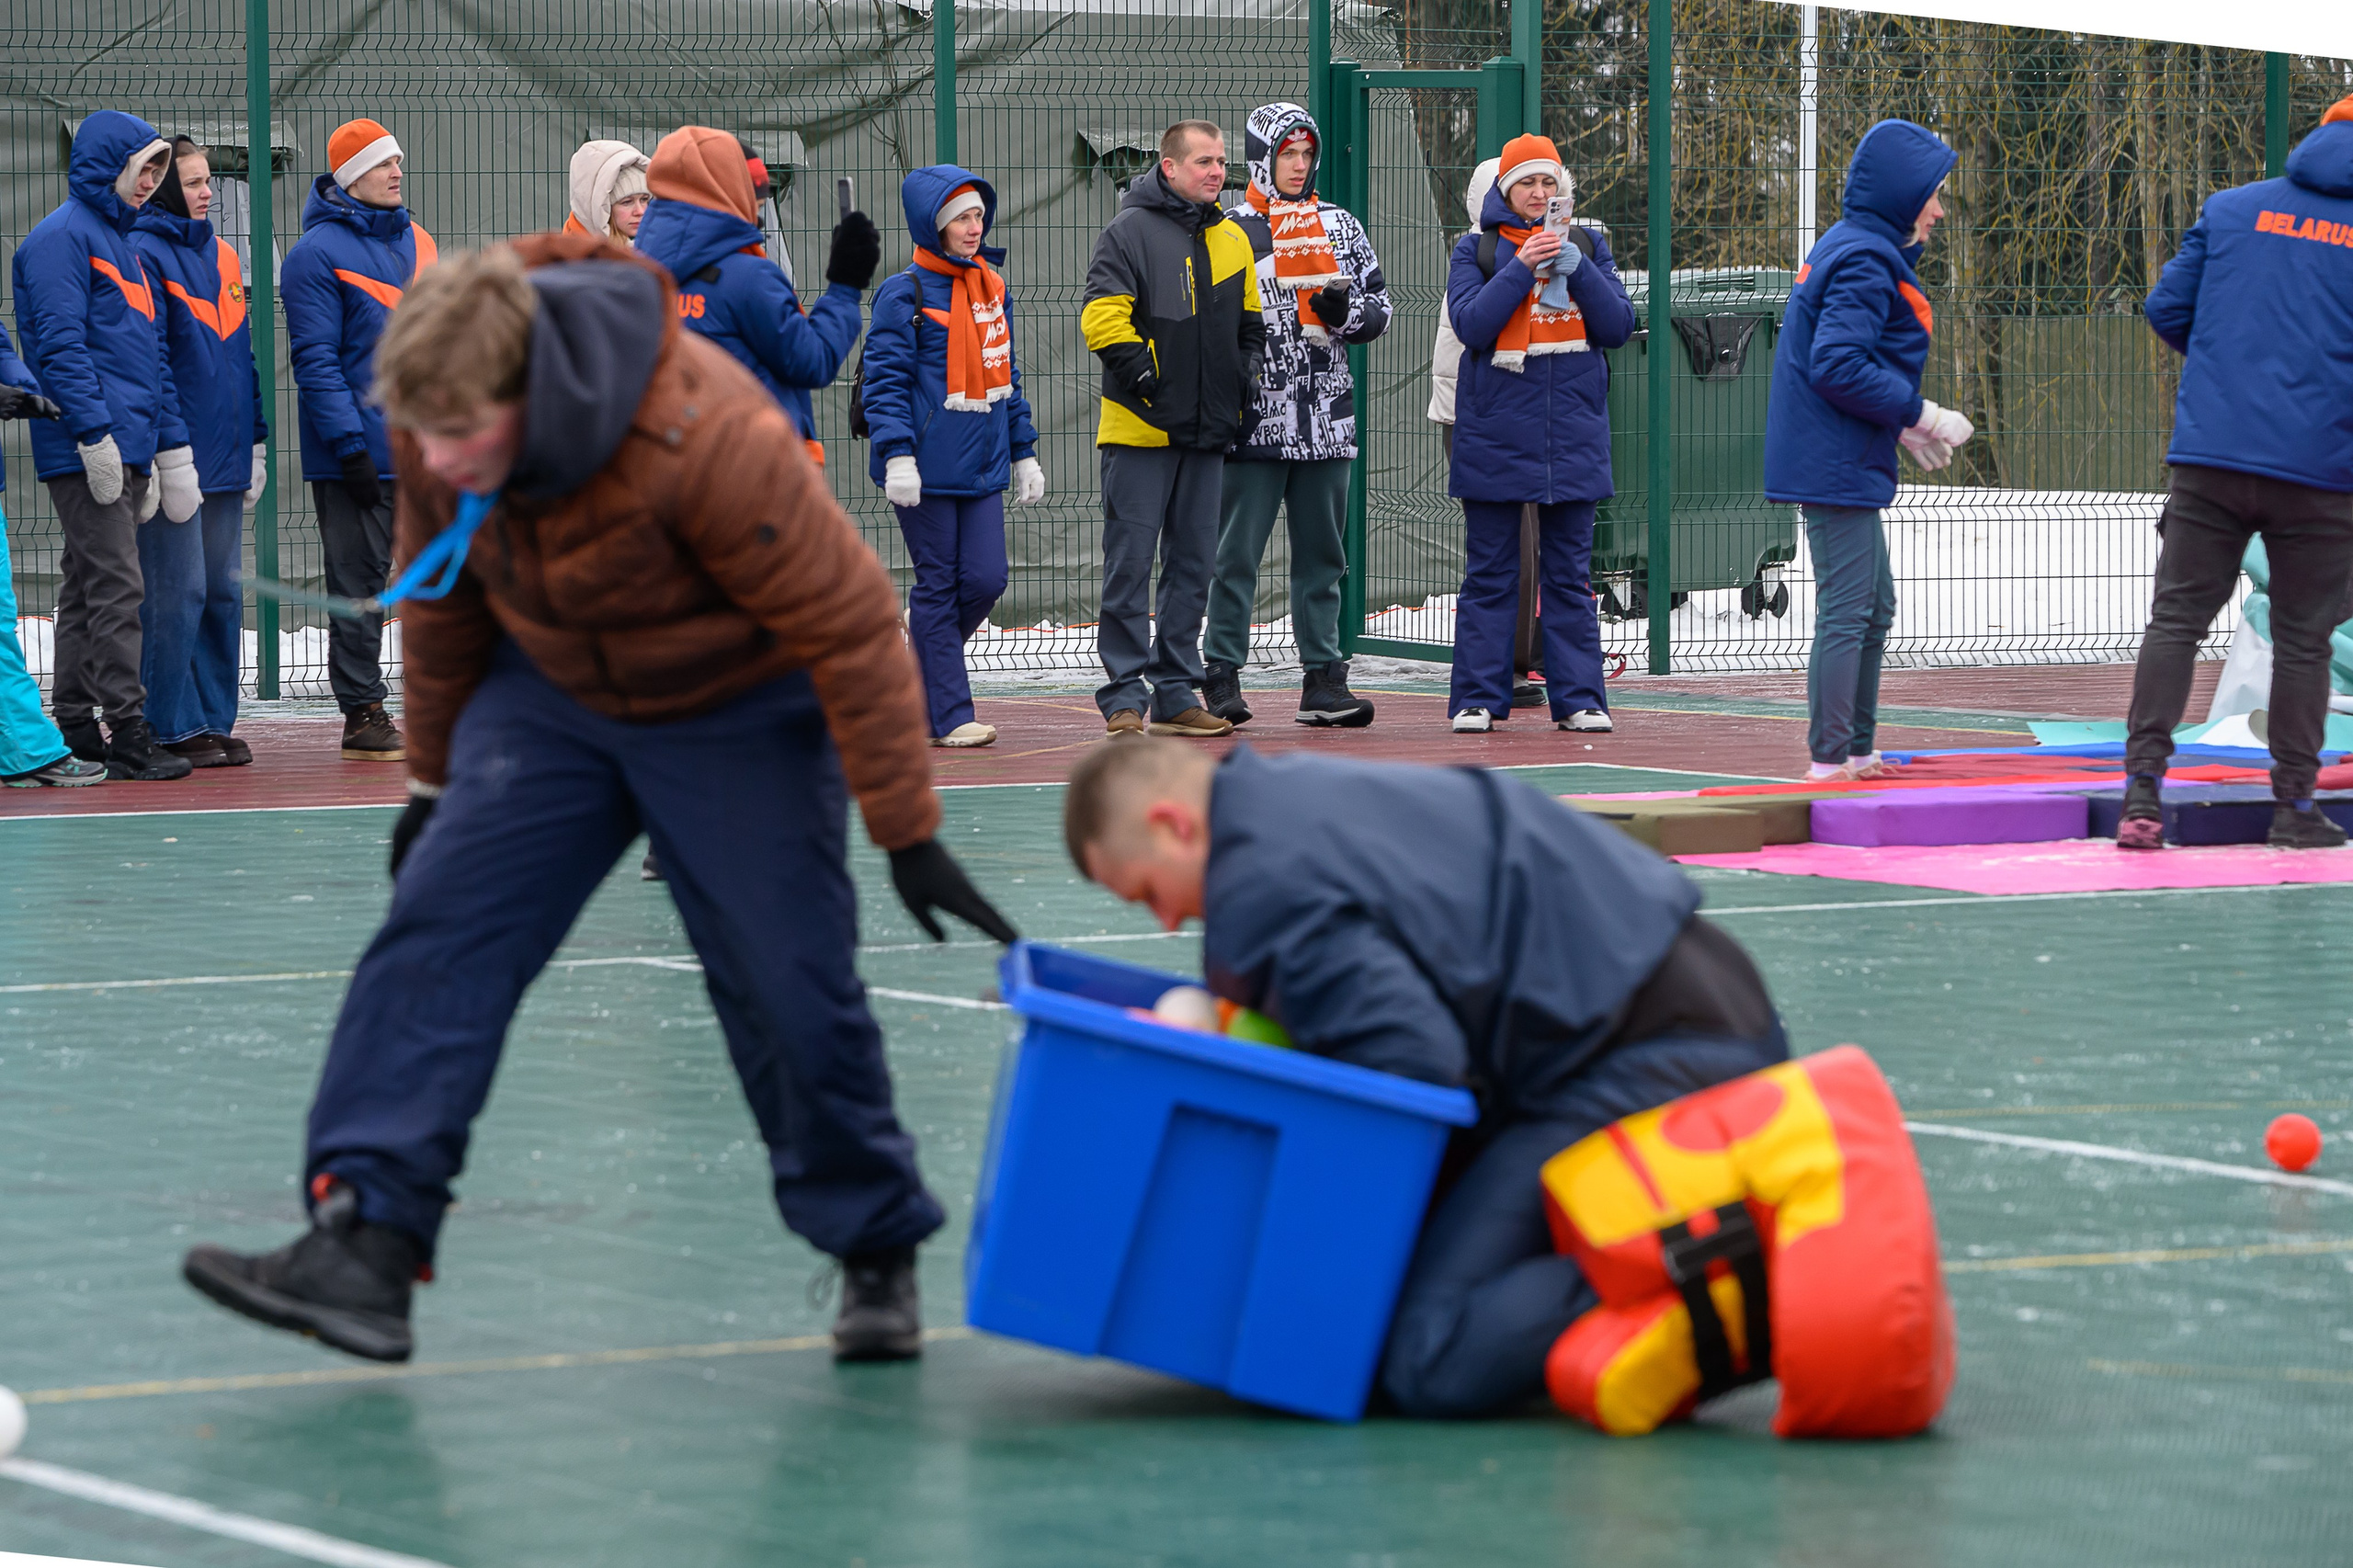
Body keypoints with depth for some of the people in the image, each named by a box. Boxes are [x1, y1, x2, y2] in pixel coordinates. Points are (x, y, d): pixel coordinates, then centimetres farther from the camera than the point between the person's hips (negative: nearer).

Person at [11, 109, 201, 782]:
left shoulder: (122, 242, 22)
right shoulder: (63, 237, -7)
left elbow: (152, 353, 24)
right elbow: (61, 343, -16)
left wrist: (170, 445, 19)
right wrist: (96, 431, -21)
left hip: (128, 447, 9)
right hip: (85, 452, -9)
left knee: (88, 589, 10)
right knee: (116, 588, -11)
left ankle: (76, 727, 13)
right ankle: (127, 732, -12)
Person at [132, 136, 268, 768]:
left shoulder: (221, 256, 17)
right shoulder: (145, 254, -8)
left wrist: (255, 439, 16)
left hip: (225, 454, 8)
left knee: (223, 590, 9)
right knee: (176, 591, -7)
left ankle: (215, 721, 14)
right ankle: (175, 727, -2)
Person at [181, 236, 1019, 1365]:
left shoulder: (711, 444, -36)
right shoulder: (437, 429, -18)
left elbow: (848, 627, -26)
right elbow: (444, 601, 3)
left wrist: (908, 837, -20)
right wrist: (435, 778, 13)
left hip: (740, 716, -5)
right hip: (551, 698, 5)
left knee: (791, 989, -6)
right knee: (436, 932, -12)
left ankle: (878, 1258, 15)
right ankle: (366, 1239, -18)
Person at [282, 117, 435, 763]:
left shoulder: (418, 242, 14)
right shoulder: (318, 253, -8)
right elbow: (315, 359, -12)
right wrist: (350, 446, -18)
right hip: (362, 455, -6)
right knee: (359, 579, -2)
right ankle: (362, 715, 3)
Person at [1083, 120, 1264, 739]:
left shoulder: (1233, 240, 15)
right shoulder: (1130, 233, -5)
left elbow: (1250, 324, 24)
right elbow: (1102, 318, -13)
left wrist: (1245, 380, 8)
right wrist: (1147, 380, -19)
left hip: (1207, 433, 6)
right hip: (1139, 431, -6)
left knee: (1193, 565, 8)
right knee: (1131, 561, -6)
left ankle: (1175, 693, 14)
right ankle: (1124, 694, -3)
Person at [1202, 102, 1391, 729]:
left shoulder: (1340, 225, 13)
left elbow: (1379, 306, 16)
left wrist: (1346, 313, -7)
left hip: (1326, 417, 4)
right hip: (1255, 417, -4)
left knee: (1322, 553, 7)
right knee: (1236, 552, -3)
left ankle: (1323, 678, 10)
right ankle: (1221, 676, 3)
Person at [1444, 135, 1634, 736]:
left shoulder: (1587, 245, 12)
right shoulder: (1476, 250, 6)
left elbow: (1618, 326, 3)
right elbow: (1470, 324, -9)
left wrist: (1579, 270, -10)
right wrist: (1522, 268, -15)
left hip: (1572, 430, 2)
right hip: (1496, 431, -2)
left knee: (1570, 572, 3)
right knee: (1490, 572, 0)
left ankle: (1579, 699, 5)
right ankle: (1478, 699, 3)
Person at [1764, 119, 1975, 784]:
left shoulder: (1852, 249, 16)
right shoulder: (1866, 261, -15)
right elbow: (1838, 366, -24)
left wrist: (1903, 425, 13)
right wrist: (1919, 415, -17)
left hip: (1842, 465, 11)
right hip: (1836, 467, -11)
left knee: (1874, 609, 16)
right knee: (1846, 613, -8)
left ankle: (1858, 752, 23)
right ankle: (1830, 761, -7)